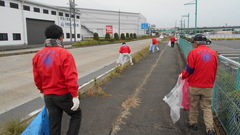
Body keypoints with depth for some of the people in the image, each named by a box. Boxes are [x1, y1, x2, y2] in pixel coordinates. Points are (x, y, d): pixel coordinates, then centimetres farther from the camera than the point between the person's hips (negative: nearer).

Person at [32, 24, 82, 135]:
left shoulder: (38, 55, 1)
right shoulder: (65, 54, -17)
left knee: (54, 122, 17)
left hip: (48, 96, 5)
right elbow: (71, 77, -22)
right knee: (76, 115, 18)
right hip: (64, 95, -5)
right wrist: (75, 96, -16)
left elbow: (37, 78, 7)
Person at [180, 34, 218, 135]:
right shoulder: (214, 53, 4)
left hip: (194, 85, -3)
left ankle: (193, 124, 29)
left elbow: (189, 69, -12)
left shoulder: (193, 52, -11)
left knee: (193, 105, 14)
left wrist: (183, 76, 6)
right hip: (208, 86, 4)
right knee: (207, 107, 12)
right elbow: (214, 70, 10)